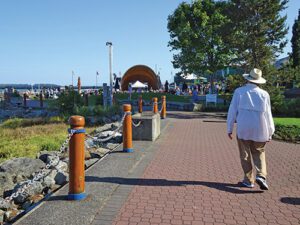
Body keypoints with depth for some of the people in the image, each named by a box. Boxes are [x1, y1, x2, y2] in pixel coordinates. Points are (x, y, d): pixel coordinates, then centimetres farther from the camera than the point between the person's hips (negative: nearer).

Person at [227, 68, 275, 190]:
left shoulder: (239, 91, -2)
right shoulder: (264, 94, 1)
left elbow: (232, 111, -3)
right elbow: (268, 114, 3)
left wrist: (229, 129, 4)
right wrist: (270, 133, 11)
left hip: (243, 129, -1)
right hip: (259, 130, 1)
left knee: (245, 155, 11)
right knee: (259, 154, 15)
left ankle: (249, 180, 15)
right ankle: (261, 176, -5)